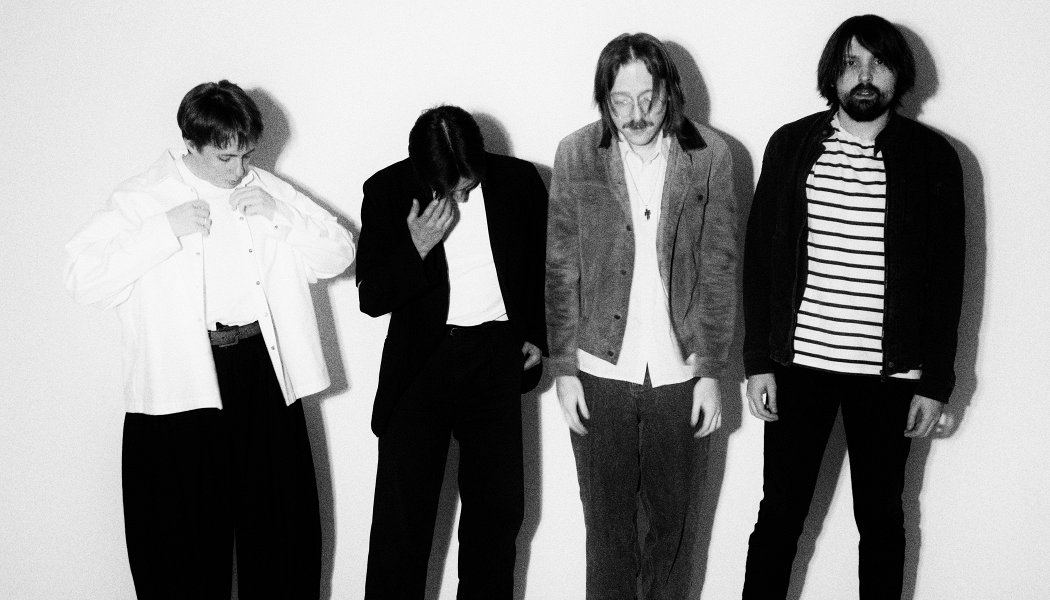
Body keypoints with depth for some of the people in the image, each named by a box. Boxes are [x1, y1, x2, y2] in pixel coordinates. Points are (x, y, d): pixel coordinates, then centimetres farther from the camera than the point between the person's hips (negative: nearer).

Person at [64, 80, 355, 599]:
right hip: (180, 382, -3)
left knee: (282, 528, 10)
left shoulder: (266, 189, 12)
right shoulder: (143, 197, 1)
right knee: (187, 540, 2)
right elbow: (82, 278, -9)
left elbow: (339, 254, 11)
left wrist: (280, 215, -5)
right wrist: (166, 232, -15)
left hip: (264, 372, 3)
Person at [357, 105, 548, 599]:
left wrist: (537, 335, 14)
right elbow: (371, 298, -6)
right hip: (421, 360, -2)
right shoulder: (387, 191, -5)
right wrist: (418, 247, -21)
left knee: (498, 504, 8)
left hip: (497, 359, 2)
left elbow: (542, 263, 17)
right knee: (401, 514, -2)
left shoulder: (519, 182, 0)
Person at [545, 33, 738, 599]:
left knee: (675, 517, 11)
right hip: (600, 370, 0)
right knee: (606, 517, 11)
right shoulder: (576, 155, -2)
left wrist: (711, 371, -2)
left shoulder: (710, 155, -3)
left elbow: (719, 270, 0)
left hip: (680, 371, 0)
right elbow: (561, 271, 1)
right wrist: (564, 370, -1)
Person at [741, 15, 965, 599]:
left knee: (881, 516, 12)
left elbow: (947, 275, 1)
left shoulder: (932, 156, -1)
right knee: (780, 512, 7)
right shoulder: (790, 145, 1)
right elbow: (760, 258, 3)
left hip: (890, 374, 0)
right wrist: (758, 360, -1)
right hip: (799, 364, 1)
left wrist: (937, 381, -2)